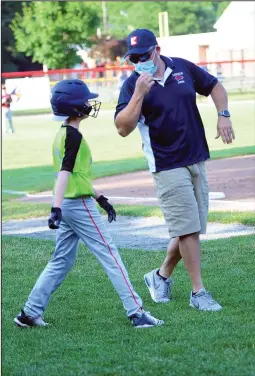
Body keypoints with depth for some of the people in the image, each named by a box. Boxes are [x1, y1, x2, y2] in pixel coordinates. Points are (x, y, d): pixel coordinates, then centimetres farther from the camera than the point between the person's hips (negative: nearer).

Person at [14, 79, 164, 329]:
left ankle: (30, 313, 12)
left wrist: (100, 198, 26)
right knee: (110, 256, -5)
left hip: (67, 205, 9)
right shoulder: (74, 136, -15)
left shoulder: (61, 135, 14)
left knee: (62, 261, 13)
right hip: (79, 205, -9)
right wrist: (56, 208, -34)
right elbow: (64, 173, -26)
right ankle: (136, 312, -4)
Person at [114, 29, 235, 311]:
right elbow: (123, 129, -19)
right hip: (168, 167, -5)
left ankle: (162, 276, 28)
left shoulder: (183, 68, 3)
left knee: (191, 229, 9)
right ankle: (198, 292, 2)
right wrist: (139, 94, -27)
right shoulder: (132, 85, -9)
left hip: (196, 161, 5)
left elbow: (214, 86, 18)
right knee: (188, 228, -7)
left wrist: (223, 115, 3)